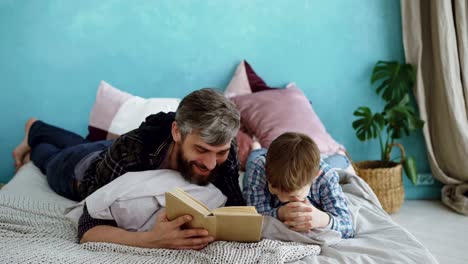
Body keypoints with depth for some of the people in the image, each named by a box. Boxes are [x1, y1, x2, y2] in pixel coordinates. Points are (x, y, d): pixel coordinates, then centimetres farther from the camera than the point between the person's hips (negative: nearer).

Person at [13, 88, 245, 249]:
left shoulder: (223, 149, -41)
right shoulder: (129, 151, -50)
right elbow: (87, 230, -47)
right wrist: (150, 239, -65)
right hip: (81, 169, -4)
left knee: (82, 144, 38)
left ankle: (36, 128, 68)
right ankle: (33, 142, 66)